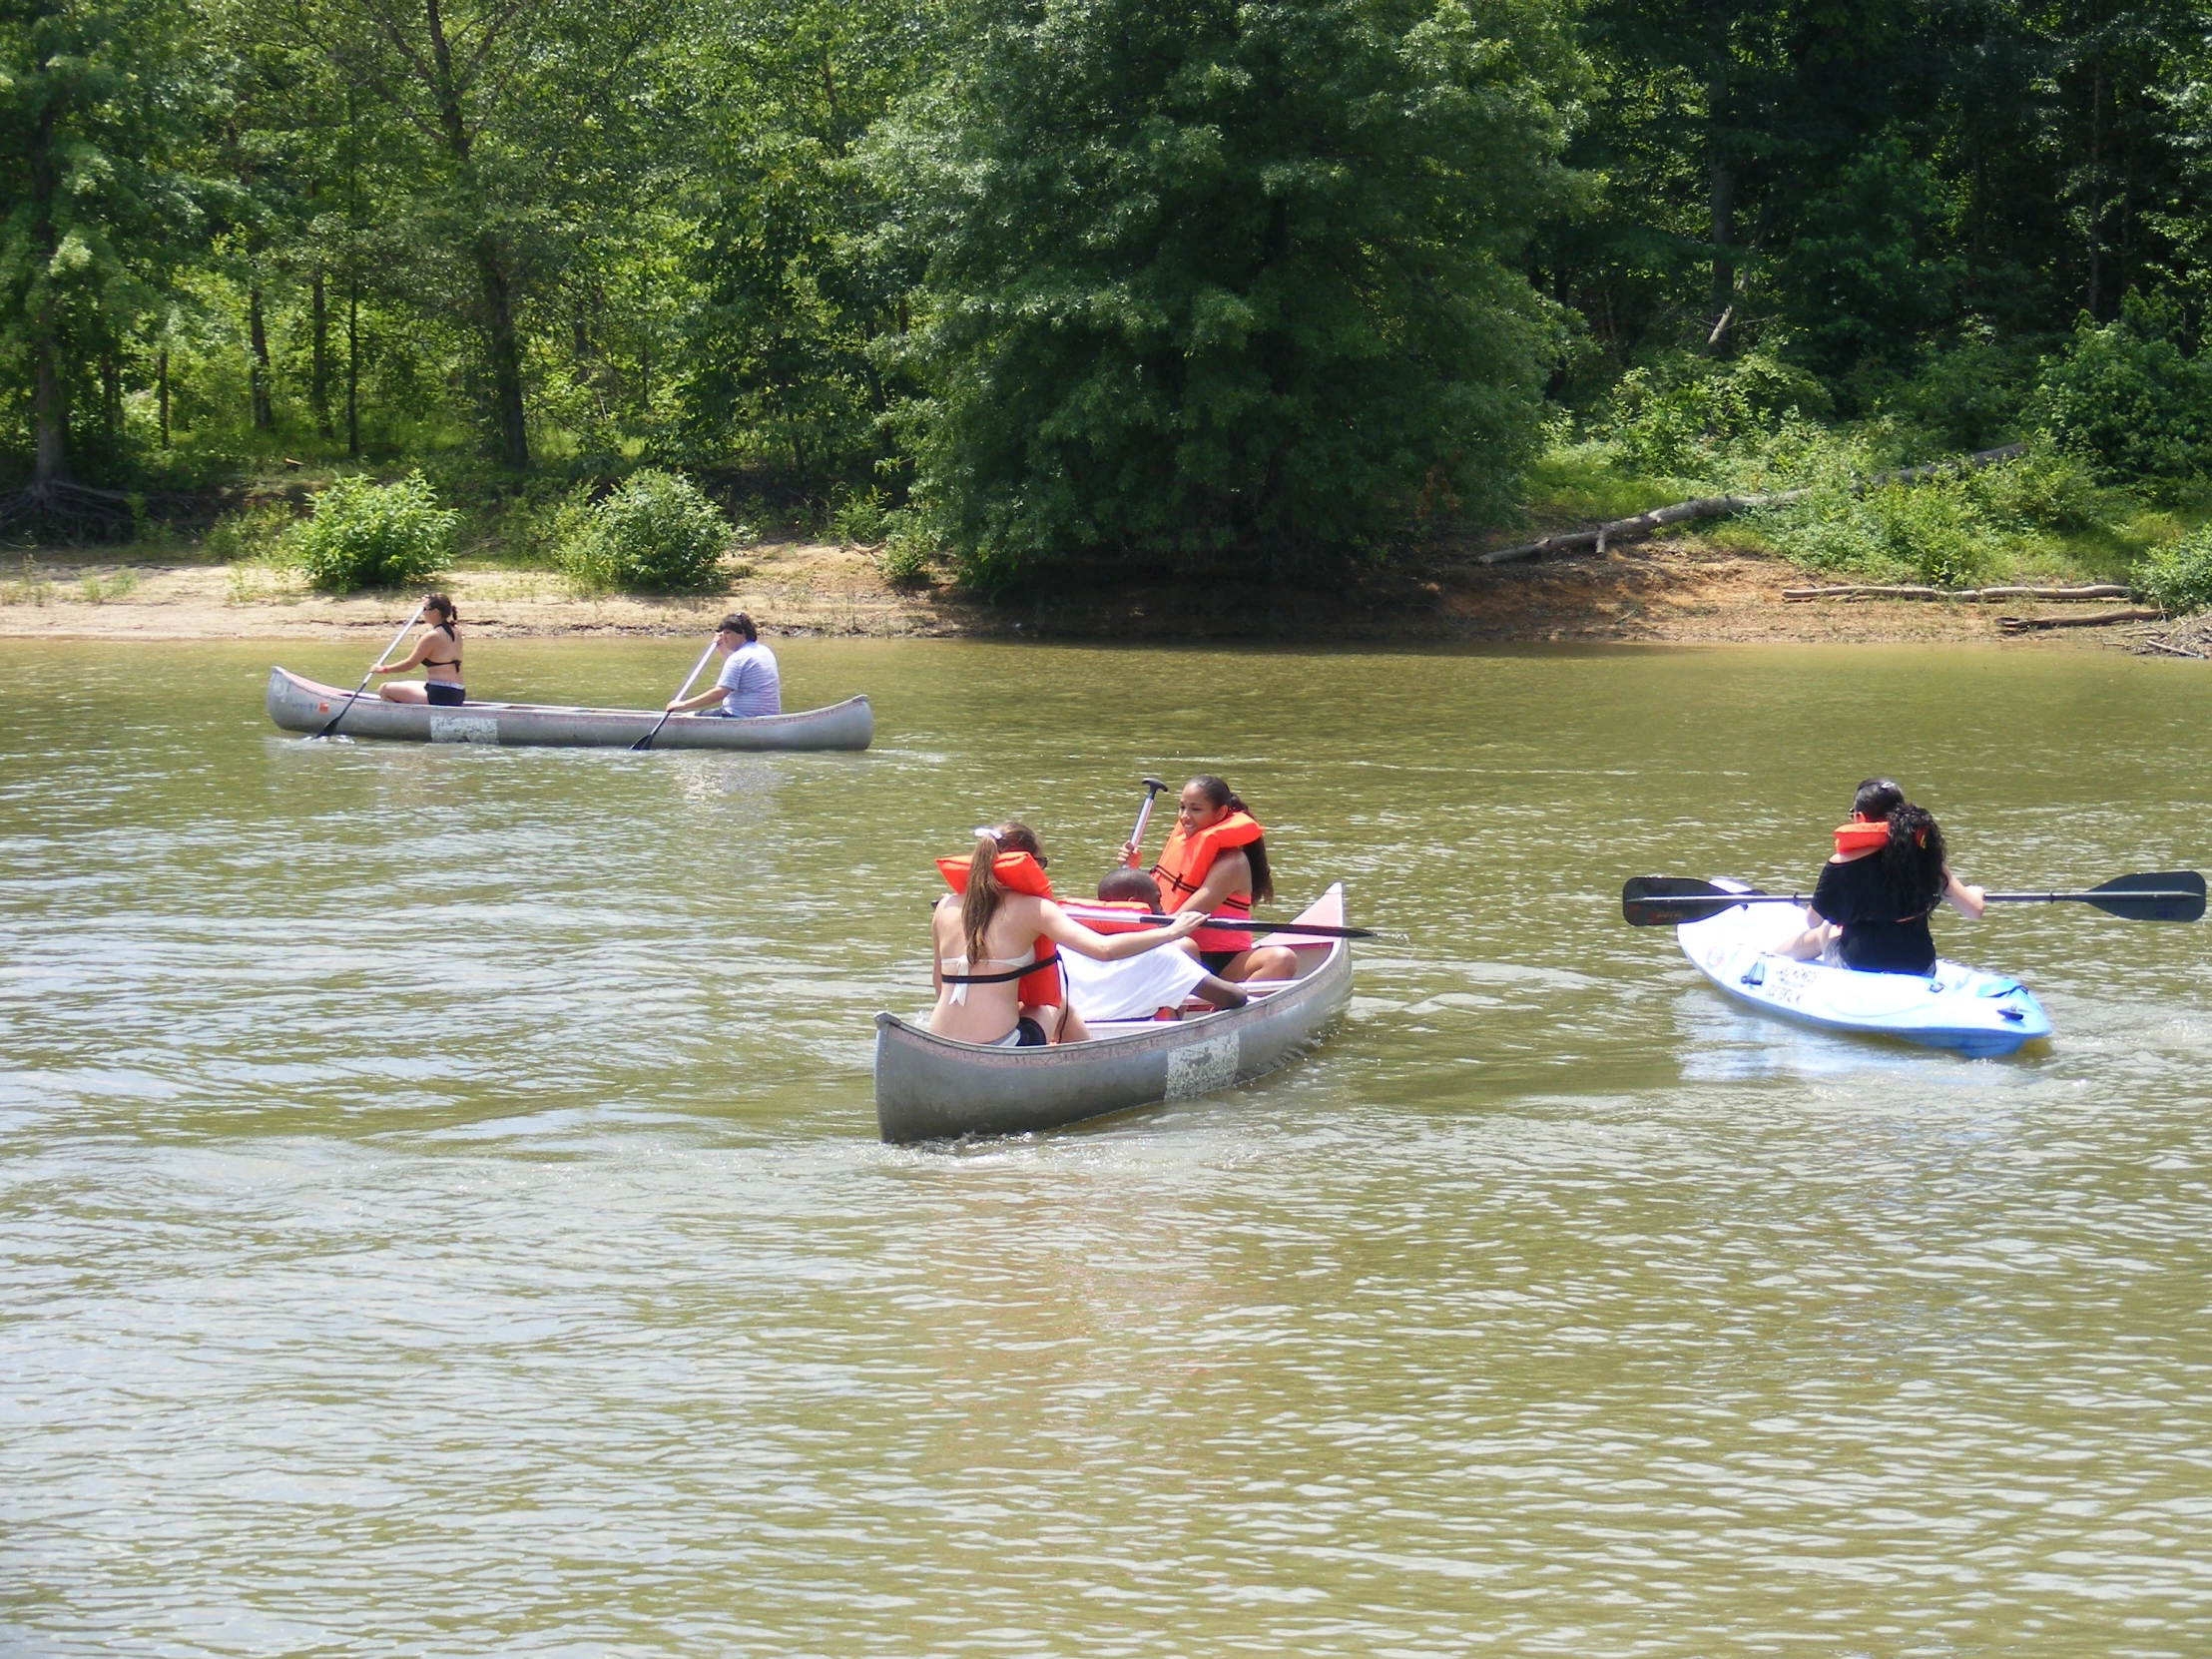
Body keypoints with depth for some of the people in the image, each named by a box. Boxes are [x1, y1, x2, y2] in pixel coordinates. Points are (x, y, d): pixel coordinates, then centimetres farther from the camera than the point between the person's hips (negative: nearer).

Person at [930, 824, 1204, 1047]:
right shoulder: (1030, 908, -5)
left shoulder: (945, 907, 8)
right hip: (999, 1057, -5)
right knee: (1061, 1008, 25)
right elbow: (1104, 949, -14)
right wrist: (1171, 932, -3)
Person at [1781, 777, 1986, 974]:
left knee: (1821, 934, 28)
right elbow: (1973, 910, -1)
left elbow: (1813, 922, 5)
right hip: (1919, 970, 2)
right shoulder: (1925, 859, -6)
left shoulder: (1839, 866, -12)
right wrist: (1975, 893, 23)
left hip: (1857, 970, -2)